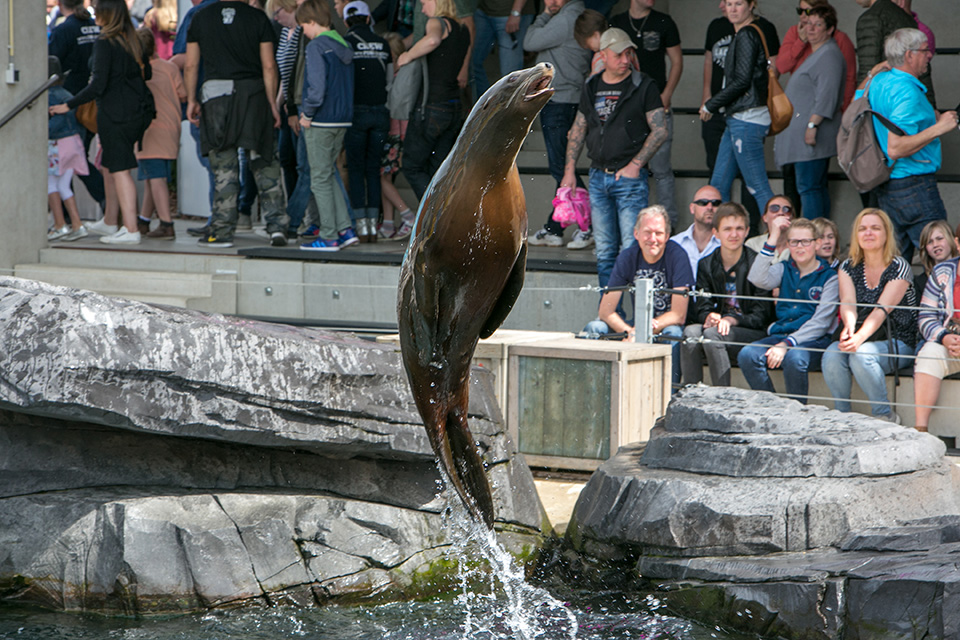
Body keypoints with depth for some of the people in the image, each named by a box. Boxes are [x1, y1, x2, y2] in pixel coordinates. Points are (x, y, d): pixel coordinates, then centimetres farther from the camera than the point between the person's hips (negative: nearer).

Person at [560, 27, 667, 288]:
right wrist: (569, 171, 11)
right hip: (598, 176, 5)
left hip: (629, 177, -5)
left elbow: (660, 130, -5)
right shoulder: (591, 88, 12)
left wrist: (635, 164, -12)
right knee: (605, 251, 8)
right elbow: (577, 130, 19)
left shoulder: (644, 86, -2)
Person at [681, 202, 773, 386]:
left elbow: (761, 316, -8)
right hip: (719, 324, 4)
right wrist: (709, 317, -19)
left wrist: (732, 320, -25)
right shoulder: (706, 265, 10)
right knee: (691, 332, -27)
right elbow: (700, 308, 6)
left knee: (712, 334, -32)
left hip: (752, 333, -4)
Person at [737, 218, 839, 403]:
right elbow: (758, 280, -5)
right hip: (779, 335, 4)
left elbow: (820, 322, -7)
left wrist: (786, 345, -20)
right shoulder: (784, 269, 17)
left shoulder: (829, 277, 3)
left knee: (794, 358, -38)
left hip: (814, 340, -4)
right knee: (747, 355, -26)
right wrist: (773, 238, -5)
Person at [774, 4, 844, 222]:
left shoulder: (829, 55, -13)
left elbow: (826, 97, -21)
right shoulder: (817, 54, 21)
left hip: (813, 133, -11)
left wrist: (812, 125, -25)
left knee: (808, 187, -13)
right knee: (818, 187, 11)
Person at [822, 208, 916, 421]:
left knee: (861, 355, -34)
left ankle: (885, 415, -18)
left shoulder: (899, 268, -6)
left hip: (897, 343, -4)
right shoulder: (848, 267, 8)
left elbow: (882, 309, -20)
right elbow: (847, 301, -10)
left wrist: (861, 337, -37)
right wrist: (849, 326, -35)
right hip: (859, 339, 4)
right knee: (832, 355, -28)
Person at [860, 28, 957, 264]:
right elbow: (895, 149, -27)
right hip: (914, 186, -10)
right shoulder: (907, 92, -20)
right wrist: (938, 128, -22)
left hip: (885, 188, 10)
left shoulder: (879, 82, 9)